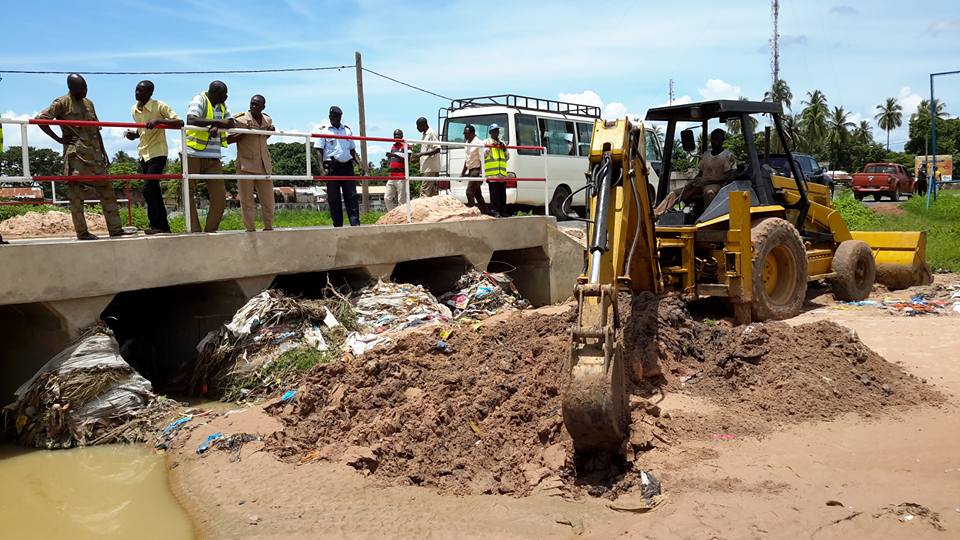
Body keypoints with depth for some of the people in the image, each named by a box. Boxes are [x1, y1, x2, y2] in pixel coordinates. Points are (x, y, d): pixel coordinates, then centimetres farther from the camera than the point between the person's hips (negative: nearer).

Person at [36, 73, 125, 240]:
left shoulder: (89, 103, 17)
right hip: (75, 154, -7)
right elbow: (40, 118, -7)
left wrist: (103, 151, 16)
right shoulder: (61, 103, -2)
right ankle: (82, 231, -4)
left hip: (94, 153, 7)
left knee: (106, 189, 3)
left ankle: (115, 229, 4)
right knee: (75, 192, -5)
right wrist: (58, 139, -9)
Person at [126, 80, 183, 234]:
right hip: (143, 154, 7)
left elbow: (179, 123, -19)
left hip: (157, 153, -7)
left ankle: (157, 225, -6)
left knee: (148, 189, -16)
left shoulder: (160, 106, -11)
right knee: (154, 192, 8)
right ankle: (162, 226, 14)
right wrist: (134, 134, 2)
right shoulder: (134, 109, 10)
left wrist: (158, 120, -30)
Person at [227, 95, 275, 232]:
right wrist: (244, 133, -18)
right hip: (246, 164, -5)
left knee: (268, 199, 8)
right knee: (247, 200, -2)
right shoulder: (240, 119, -5)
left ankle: (269, 227, 19)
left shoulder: (268, 120, 10)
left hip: (264, 165, 5)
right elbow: (228, 139, -5)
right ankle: (250, 229, 4)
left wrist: (270, 132, 6)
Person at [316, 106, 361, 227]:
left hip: (347, 167, 3)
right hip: (332, 168, -3)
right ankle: (337, 225, 4)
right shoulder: (324, 131, 5)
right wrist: (322, 168, -14)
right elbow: (319, 151, -1)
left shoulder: (347, 130, 17)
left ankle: (355, 224, -9)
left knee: (351, 196, -5)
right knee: (334, 199, -1)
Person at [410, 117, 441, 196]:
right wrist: (417, 156, 12)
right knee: (433, 194, 8)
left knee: (424, 193, -14)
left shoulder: (432, 133, -7)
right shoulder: (424, 135, 21)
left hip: (430, 169, -9)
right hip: (425, 168, 9)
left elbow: (437, 149, -17)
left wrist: (421, 154, -21)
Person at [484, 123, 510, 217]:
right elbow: (482, 155, -4)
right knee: (494, 194, -8)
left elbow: (507, 157, 22)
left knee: (502, 193, 4)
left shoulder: (502, 143, 23)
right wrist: (490, 147, -14)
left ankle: (503, 211, 8)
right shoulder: (486, 142, 8)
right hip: (492, 173, -5)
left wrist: (504, 149, 3)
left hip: (502, 173, 5)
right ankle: (495, 211, -7)